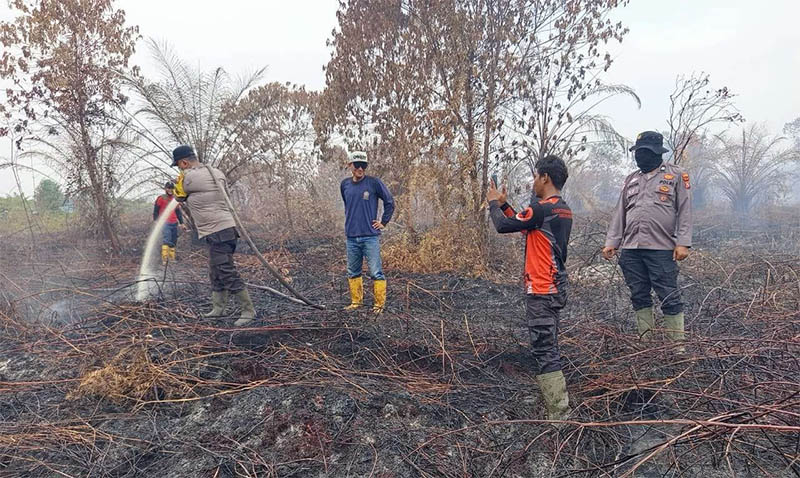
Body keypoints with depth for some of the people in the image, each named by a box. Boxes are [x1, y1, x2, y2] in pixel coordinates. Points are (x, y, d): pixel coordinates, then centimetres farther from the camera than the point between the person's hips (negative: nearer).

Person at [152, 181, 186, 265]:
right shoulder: (161, 198, 3)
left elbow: (178, 212, 24)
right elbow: (155, 211, 3)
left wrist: (181, 223, 20)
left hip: (174, 224, 6)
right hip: (164, 223, -6)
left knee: (173, 242, 6)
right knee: (166, 240, -21)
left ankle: (172, 258, 13)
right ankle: (164, 259, -27)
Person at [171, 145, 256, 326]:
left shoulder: (189, 177, -11)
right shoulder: (217, 173, 10)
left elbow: (179, 194, 9)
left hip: (218, 233, -9)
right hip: (226, 229, 9)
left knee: (227, 273, -7)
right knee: (216, 272, 18)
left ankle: (248, 310, -2)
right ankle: (218, 308, 27)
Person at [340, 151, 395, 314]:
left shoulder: (374, 182, -5)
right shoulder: (345, 184, 8)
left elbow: (390, 202, 0)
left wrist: (383, 222, -1)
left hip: (370, 236, -5)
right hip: (351, 237, 5)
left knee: (376, 272, -3)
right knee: (353, 272, 13)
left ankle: (379, 304, 7)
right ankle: (356, 301, 26)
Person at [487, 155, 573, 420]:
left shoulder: (542, 208, -18)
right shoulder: (563, 209, 13)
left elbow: (503, 226, -13)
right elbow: (524, 226, 20)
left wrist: (493, 203, 5)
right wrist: (503, 204, 20)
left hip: (541, 291, -10)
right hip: (556, 288, 10)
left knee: (544, 351, -6)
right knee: (548, 348, 19)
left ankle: (559, 412, -2)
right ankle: (558, 405, 31)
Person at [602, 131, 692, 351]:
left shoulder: (676, 175, 4)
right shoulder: (631, 180, 18)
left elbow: (685, 211, -2)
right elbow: (619, 213, 16)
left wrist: (683, 243, -11)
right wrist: (611, 242, 8)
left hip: (661, 249, -5)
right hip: (631, 249, 5)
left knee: (669, 297, -2)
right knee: (639, 296, 9)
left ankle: (678, 343, 7)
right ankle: (646, 340, 18)